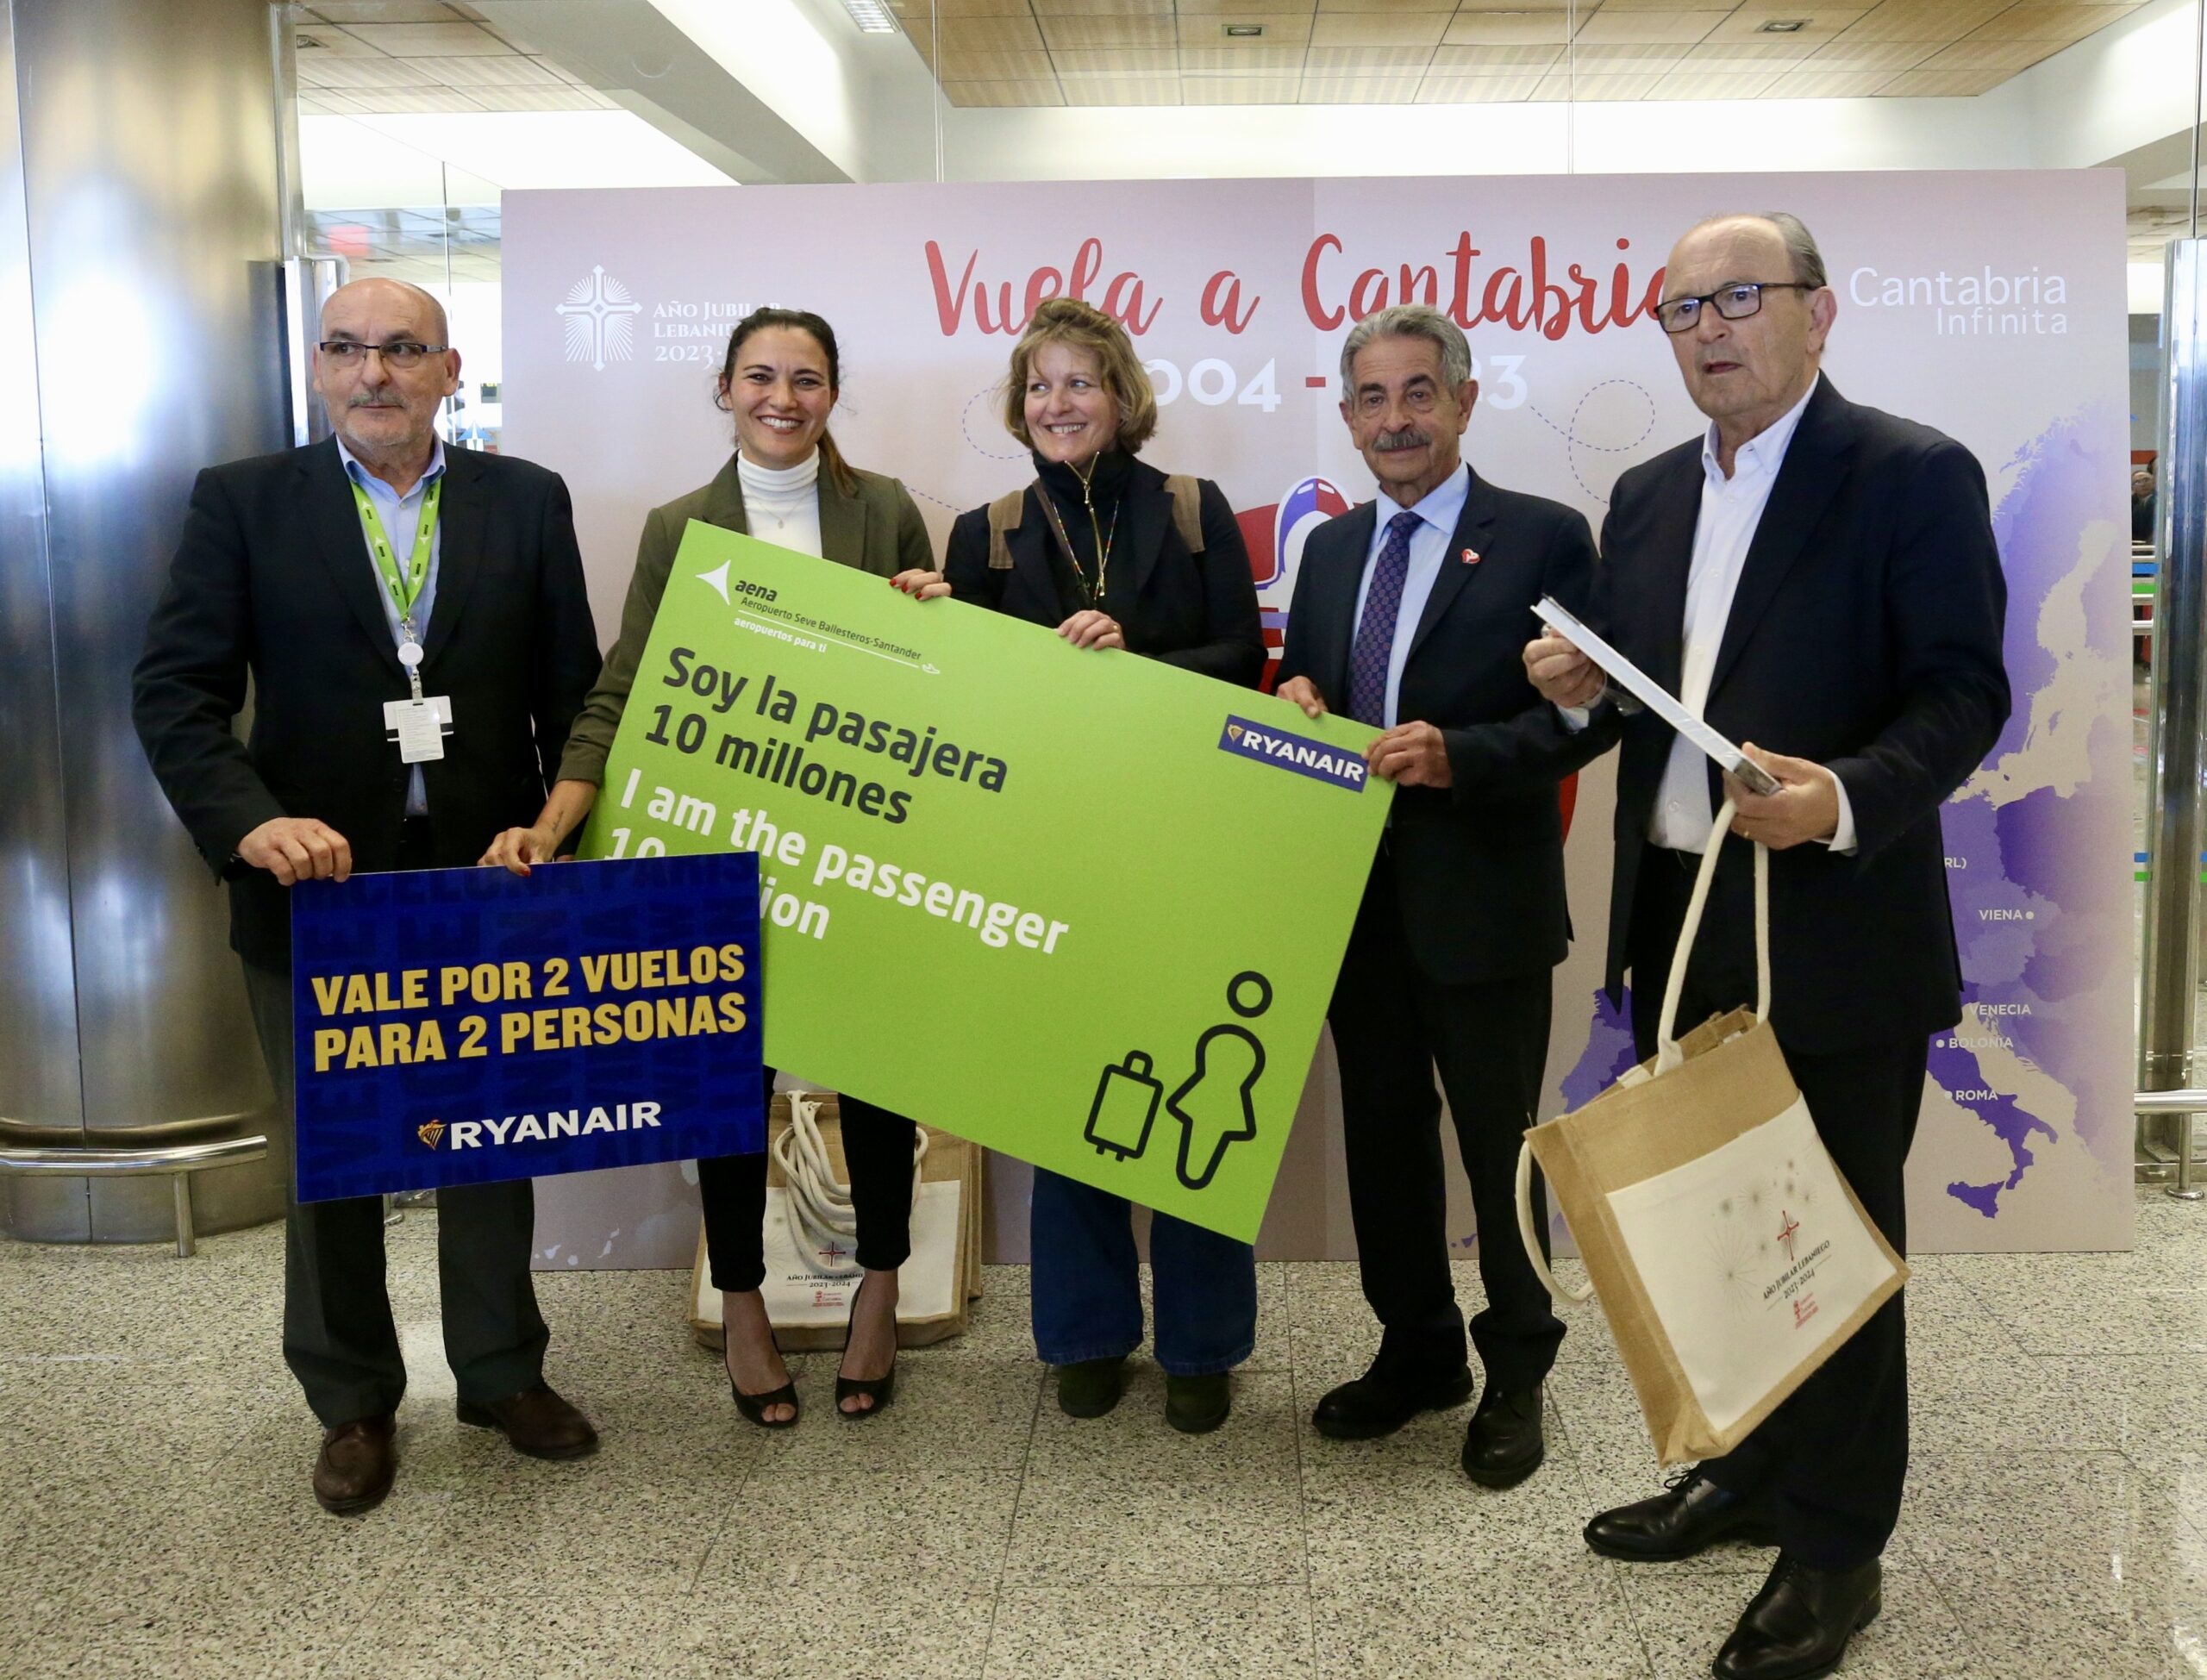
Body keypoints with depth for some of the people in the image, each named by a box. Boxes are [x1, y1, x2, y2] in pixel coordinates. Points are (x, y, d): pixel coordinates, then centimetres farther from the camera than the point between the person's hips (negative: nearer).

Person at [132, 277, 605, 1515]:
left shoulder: (527, 501, 2)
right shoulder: (245, 502, -1)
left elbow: (574, 691, 3)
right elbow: (177, 689, -8)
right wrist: (251, 821, -24)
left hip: (489, 878, 1)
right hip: (319, 881, 0)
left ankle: (503, 1371, 35)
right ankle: (354, 1403, 32)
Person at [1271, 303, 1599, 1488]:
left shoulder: (1543, 537, -5)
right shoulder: (1330, 549, 12)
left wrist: (1459, 754, -26)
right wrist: (1296, 703, -5)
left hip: (1483, 900, -5)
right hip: (1358, 897, 6)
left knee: (1500, 1145, 6)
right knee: (1382, 1134, 15)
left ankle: (1516, 1377, 24)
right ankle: (1415, 1349, 32)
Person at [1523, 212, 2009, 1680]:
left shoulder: (1914, 474, -7)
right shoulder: (1649, 498, 12)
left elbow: (1965, 692, -13)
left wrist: (1845, 801, -30)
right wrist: (1582, 692, -6)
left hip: (1837, 930, -6)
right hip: (1678, 923, 6)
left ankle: (1836, 1545, 22)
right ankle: (1748, 1474, 36)